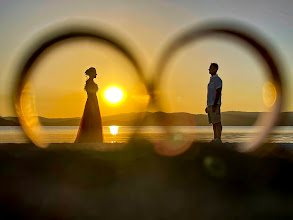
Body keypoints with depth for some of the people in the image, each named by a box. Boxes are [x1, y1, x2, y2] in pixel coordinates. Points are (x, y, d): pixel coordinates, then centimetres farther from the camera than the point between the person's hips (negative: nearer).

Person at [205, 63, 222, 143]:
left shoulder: (217, 79, -10)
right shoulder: (211, 79, 19)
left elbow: (218, 93, -17)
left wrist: (214, 105, -23)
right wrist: (208, 106, 21)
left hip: (215, 104, -9)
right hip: (210, 105, 9)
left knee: (217, 122, -9)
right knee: (213, 123, 9)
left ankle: (218, 139, -10)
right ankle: (215, 139, 11)